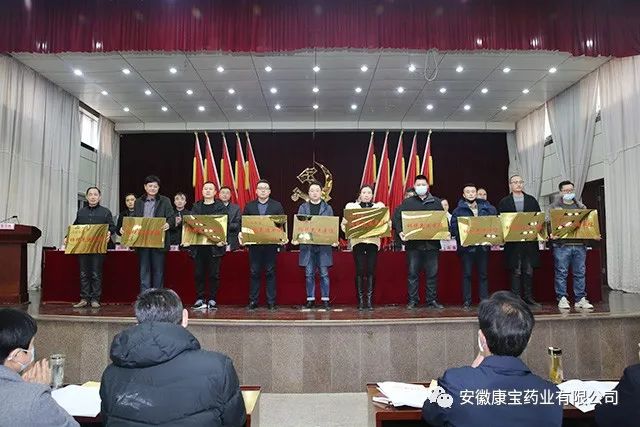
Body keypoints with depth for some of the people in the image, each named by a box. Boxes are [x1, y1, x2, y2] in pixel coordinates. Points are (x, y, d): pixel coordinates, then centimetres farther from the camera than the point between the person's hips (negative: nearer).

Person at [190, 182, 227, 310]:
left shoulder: (221, 207, 5)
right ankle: (200, 298, 14)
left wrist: (222, 239, -16)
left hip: (215, 245, -2)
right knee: (199, 273, 5)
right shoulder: (196, 206, 14)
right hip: (198, 245, 3)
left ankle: (212, 300, 9)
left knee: (214, 274, 1)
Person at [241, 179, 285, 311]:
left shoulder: (277, 206, 8)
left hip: (271, 244, -1)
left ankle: (271, 302, 9)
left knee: (270, 273, 3)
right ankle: (253, 301, 12)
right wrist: (240, 233, -11)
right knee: (254, 273, 5)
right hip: (254, 244, 1)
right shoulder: (249, 206, 11)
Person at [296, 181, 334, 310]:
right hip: (307, 245, 1)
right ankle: (310, 299, 13)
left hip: (323, 245, -1)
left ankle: (325, 299, 9)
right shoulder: (303, 207, 10)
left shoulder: (327, 208, 9)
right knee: (309, 274, 4)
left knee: (324, 274, 1)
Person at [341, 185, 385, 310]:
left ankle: (369, 300, 4)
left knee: (371, 271, -3)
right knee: (360, 271, -6)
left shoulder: (379, 206, 13)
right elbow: (344, 224, 6)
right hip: (358, 241, -1)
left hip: (373, 241, 1)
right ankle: (360, 301, 2)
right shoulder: (351, 206, 11)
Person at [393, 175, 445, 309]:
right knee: (413, 273, 3)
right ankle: (412, 300, 11)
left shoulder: (436, 202, 11)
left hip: (432, 243, 1)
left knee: (432, 273, 5)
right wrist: (400, 231, -16)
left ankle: (432, 300, 15)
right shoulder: (408, 202, 6)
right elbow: (396, 217, -2)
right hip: (413, 244, -1)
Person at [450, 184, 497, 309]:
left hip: (483, 246, 3)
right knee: (467, 274, 1)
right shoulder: (459, 210, 2)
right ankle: (467, 301, 7)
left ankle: (485, 300, 13)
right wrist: (461, 239, -18)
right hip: (467, 246, -2)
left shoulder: (486, 208, 10)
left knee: (483, 274, 7)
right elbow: (453, 227, -4)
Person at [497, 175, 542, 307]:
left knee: (529, 270, 6)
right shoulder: (504, 202, 6)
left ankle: (529, 297, 14)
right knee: (516, 271, 0)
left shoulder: (532, 200, 14)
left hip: (530, 240, 3)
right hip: (513, 241, -2)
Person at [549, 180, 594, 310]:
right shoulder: (554, 207, 6)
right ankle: (562, 299, 4)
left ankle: (580, 299, 12)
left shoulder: (581, 207, 18)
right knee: (561, 273, -2)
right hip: (561, 244, -3)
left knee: (580, 273, 5)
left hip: (580, 244, 4)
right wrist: (551, 234, -22)